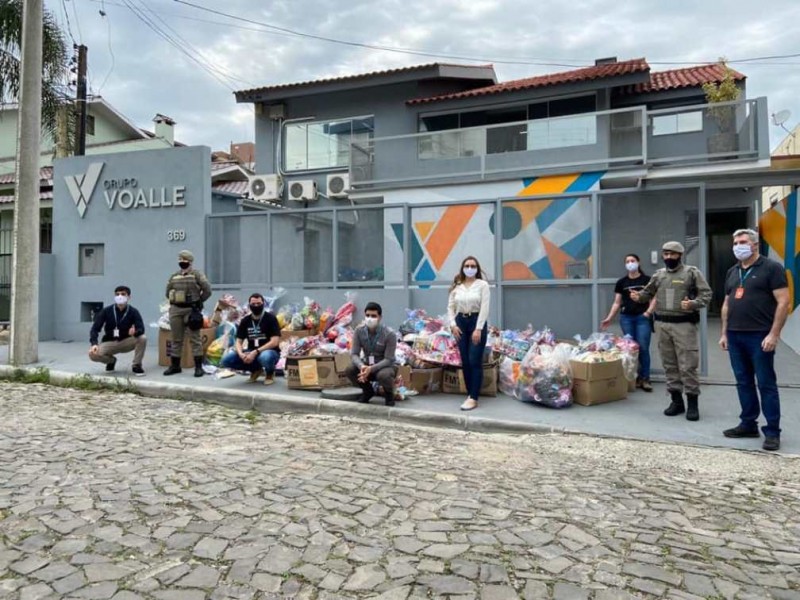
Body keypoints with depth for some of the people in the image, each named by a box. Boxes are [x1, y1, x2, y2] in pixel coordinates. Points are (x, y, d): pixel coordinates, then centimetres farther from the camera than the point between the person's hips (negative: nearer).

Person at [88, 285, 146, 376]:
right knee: (93, 354, -26)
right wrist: (94, 344, -28)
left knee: (142, 338, -30)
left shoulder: (133, 312, -11)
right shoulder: (106, 311, -8)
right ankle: (111, 360, 11)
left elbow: (141, 329, -23)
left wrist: (135, 332, -49)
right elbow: (95, 328, -10)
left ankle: (136, 365, -8)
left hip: (126, 342, -1)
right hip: (109, 343, 1)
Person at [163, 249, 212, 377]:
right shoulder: (173, 277, 12)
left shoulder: (197, 275, -3)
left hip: (191, 310, -5)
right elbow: (168, 292, 20)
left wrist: (198, 302, -1)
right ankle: (175, 365, 21)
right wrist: (176, 300, 9)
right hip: (175, 310, 5)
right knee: (176, 339, 11)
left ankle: (198, 366, 1)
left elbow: (207, 290, -6)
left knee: (195, 339, -3)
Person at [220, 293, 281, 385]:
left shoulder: (270, 318, -8)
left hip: (269, 351, -4)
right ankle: (255, 369, 7)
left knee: (266, 357, -41)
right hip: (251, 353, 5)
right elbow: (238, 341, 4)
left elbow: (275, 342, -17)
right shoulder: (245, 321, 5)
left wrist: (255, 352, -25)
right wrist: (241, 354, -19)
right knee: (226, 359, -17)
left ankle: (270, 373, -3)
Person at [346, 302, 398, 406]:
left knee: (383, 375, -38)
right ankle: (368, 391, 7)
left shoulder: (389, 334, -22)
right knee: (349, 370, -23)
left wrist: (371, 369, -37)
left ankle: (389, 394, 0)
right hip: (366, 365, 4)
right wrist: (361, 366, -35)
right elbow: (354, 353, -13)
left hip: (385, 366, -4)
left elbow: (388, 359, -22)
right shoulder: (359, 330, -11)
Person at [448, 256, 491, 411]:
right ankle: (470, 393, 18)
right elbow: (450, 307, 10)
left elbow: (484, 308, -9)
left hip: (476, 321, -4)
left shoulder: (482, 284, -4)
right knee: (465, 361, 7)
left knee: (475, 361, -7)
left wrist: (478, 329, -15)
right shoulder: (457, 286, 8)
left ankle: (474, 398, -3)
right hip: (461, 322, 4)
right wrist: (452, 324, -4)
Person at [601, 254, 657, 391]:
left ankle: (645, 379, 2)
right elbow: (617, 302, 10)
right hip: (626, 318, 2)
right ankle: (635, 377, 13)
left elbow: (654, 299, 2)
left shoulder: (647, 280, 3)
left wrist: (648, 312, -13)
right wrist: (609, 318, 2)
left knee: (643, 348, -6)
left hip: (642, 318, -2)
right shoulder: (621, 282, 9)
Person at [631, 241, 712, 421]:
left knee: (687, 365, -5)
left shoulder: (692, 272, -2)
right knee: (669, 364, 10)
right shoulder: (658, 274, 12)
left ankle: (692, 403, 5)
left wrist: (693, 304, -23)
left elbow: (706, 294, -5)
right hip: (663, 324, 5)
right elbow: (649, 292, 19)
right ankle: (676, 400, 20)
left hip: (684, 324, -5)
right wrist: (638, 296, -3)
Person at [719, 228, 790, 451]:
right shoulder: (732, 272, 15)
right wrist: (724, 333, 14)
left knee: (766, 384, -1)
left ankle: (772, 432, 6)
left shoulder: (771, 268, -4)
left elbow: (783, 302, -10)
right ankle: (748, 424, 22)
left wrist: (774, 334, -16)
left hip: (760, 336, -6)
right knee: (743, 383, 12)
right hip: (735, 336, 6)